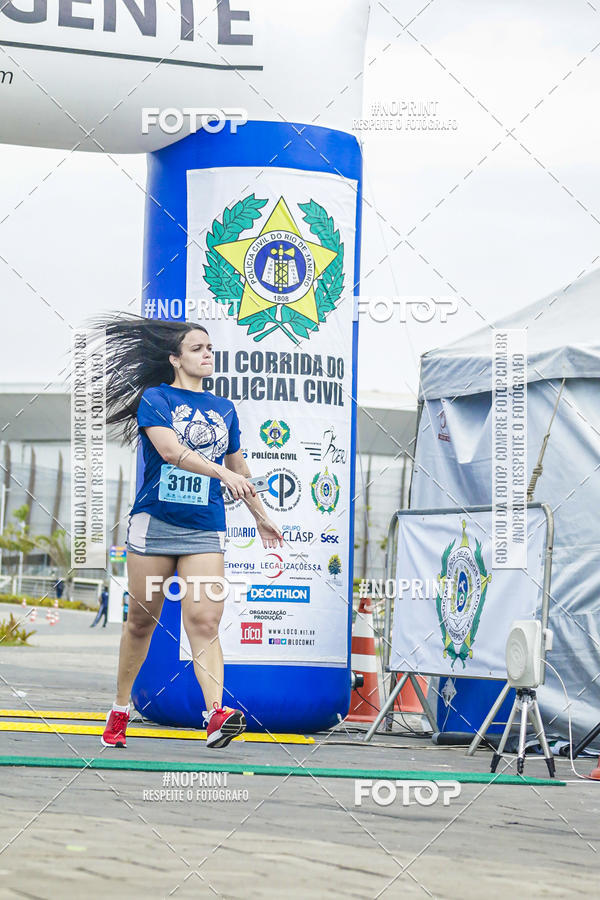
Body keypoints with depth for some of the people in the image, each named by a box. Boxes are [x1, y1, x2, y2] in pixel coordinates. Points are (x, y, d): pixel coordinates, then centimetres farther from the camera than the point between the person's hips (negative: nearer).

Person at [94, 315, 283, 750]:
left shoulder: (224, 409, 14)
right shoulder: (154, 399, -1)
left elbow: (238, 468, 27)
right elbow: (171, 450, -18)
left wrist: (261, 515, 33)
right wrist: (223, 473, -30)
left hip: (205, 530, 2)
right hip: (155, 522, -2)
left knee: (204, 620, -12)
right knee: (142, 620, 6)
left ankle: (216, 714, -25)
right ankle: (120, 710, 22)